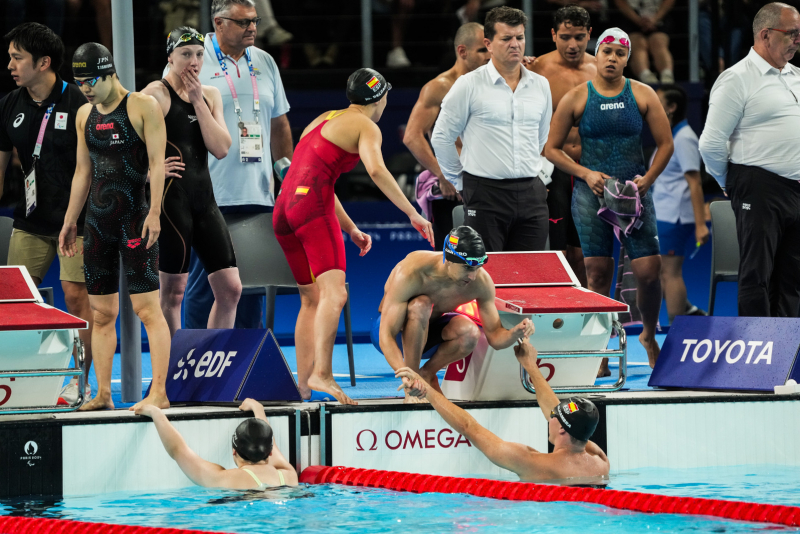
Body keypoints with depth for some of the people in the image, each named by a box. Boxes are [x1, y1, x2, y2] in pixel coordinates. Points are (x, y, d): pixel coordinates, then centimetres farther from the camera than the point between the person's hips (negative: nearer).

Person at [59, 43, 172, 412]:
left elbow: (156, 163, -9)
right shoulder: (85, 115, 14)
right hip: (97, 222, 7)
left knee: (147, 307, -10)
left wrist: (154, 212, -17)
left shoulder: (143, 107, -4)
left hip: (135, 219, -6)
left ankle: (159, 392, -12)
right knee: (102, 313, 7)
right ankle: (103, 395, 10)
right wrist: (70, 221, 18)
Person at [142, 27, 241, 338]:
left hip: (204, 197, 7)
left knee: (230, 289, 4)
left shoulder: (210, 95, 14)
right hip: (171, 197, -7)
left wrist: (198, 101, -3)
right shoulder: (156, 94, -7)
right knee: (173, 291, -2)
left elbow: (220, 149, 1)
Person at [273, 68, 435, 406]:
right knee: (334, 292, -18)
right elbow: (376, 170, -15)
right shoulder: (365, 126, 4)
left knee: (311, 300, 15)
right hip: (313, 205, -9)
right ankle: (321, 374, -35)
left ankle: (303, 385, 10)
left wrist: (351, 230, 33)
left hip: (283, 209, 9)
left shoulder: (322, 120, 29)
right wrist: (413, 214, -13)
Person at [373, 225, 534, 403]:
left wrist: (516, 333, -36)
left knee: (470, 332, -29)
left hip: (427, 332, 4)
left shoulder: (481, 282, -20)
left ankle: (427, 373, -2)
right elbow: (386, 337, -37)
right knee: (421, 304, -37)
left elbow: (495, 338, -11)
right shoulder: (410, 273, -34)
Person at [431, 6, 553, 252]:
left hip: (531, 193, 4)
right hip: (486, 195, -4)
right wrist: (460, 180, 5)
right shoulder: (469, 85, -3)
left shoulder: (540, 85, 11)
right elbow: (441, 137, 2)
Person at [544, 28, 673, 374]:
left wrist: (647, 179, -7)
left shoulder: (642, 95, 4)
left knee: (649, 270, -8)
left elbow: (665, 144, 7)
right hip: (591, 192, -1)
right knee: (598, 273, -3)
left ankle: (649, 335, 19)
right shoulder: (576, 98, 2)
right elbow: (552, 149, 5)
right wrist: (586, 174, -7)